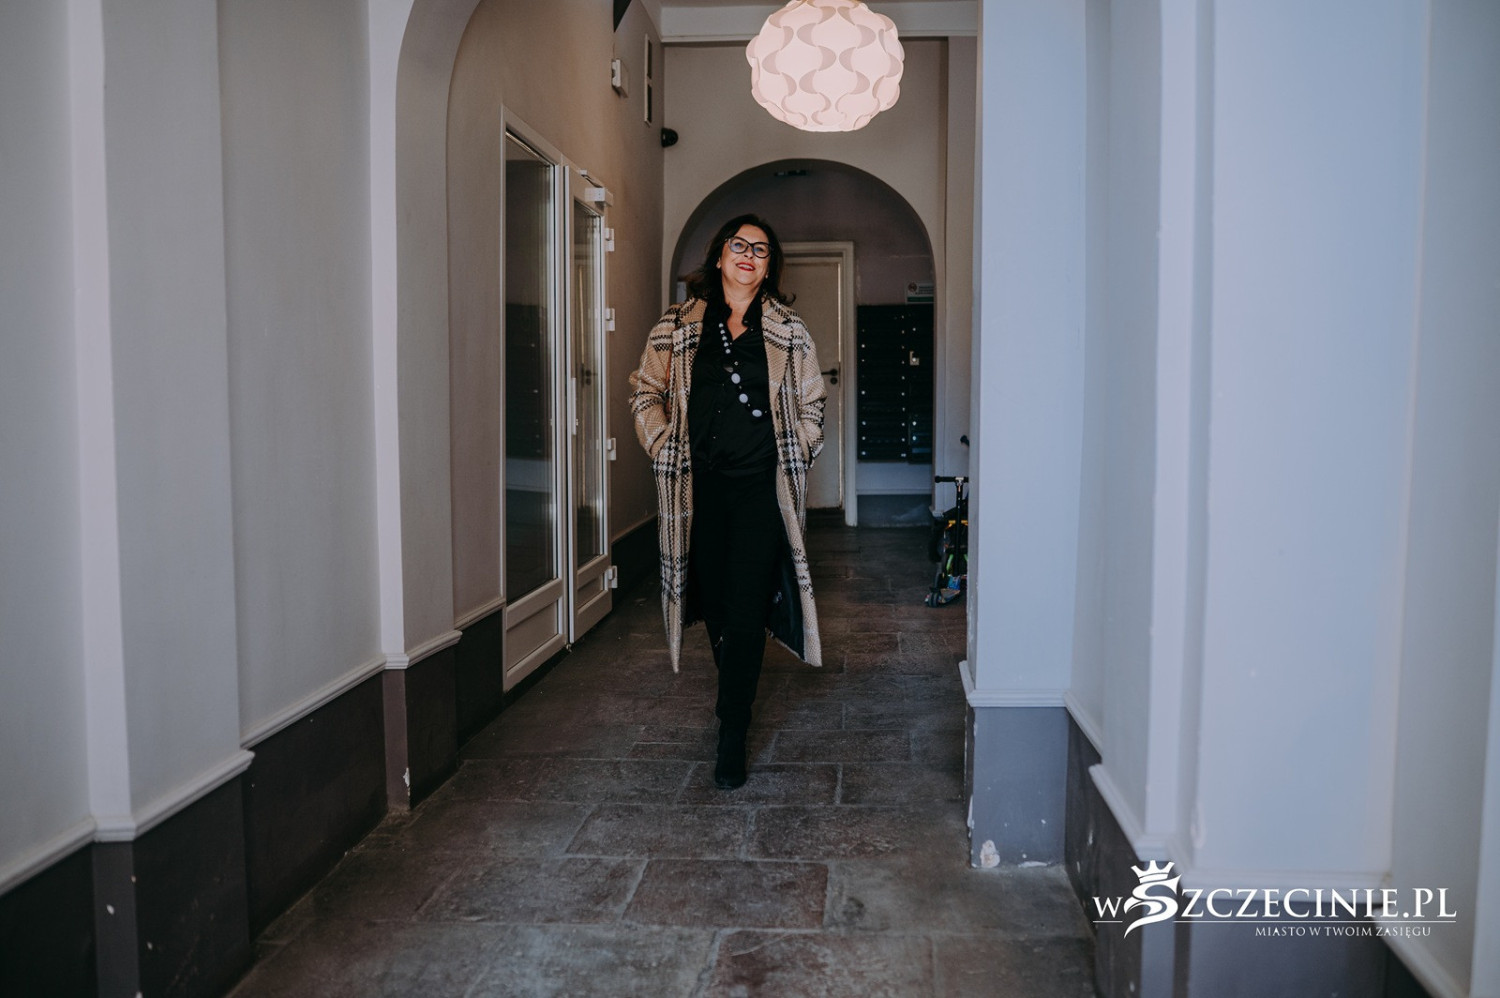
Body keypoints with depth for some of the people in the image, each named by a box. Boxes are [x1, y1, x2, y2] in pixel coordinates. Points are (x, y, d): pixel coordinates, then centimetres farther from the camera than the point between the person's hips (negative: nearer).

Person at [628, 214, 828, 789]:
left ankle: (732, 737, -1)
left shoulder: (789, 332, 7)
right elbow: (647, 392, 15)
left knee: (745, 611, -7)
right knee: (714, 603, 10)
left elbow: (811, 403, 13)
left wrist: (794, 458, 4)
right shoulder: (678, 327, 8)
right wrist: (665, 449, 4)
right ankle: (738, 702, 35)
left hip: (762, 488, -2)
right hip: (700, 488, 2)